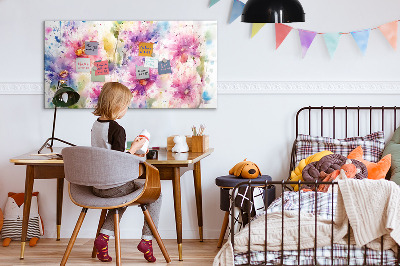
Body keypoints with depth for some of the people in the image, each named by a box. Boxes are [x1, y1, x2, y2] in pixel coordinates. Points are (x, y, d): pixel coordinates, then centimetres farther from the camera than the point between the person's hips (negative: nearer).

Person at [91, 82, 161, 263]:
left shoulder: (95, 125, 6)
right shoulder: (117, 129, -20)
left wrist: (130, 153, 19)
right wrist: (134, 148, -8)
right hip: (114, 186, -8)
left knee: (123, 195, 36)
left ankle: (104, 236, 18)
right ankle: (147, 239, 8)